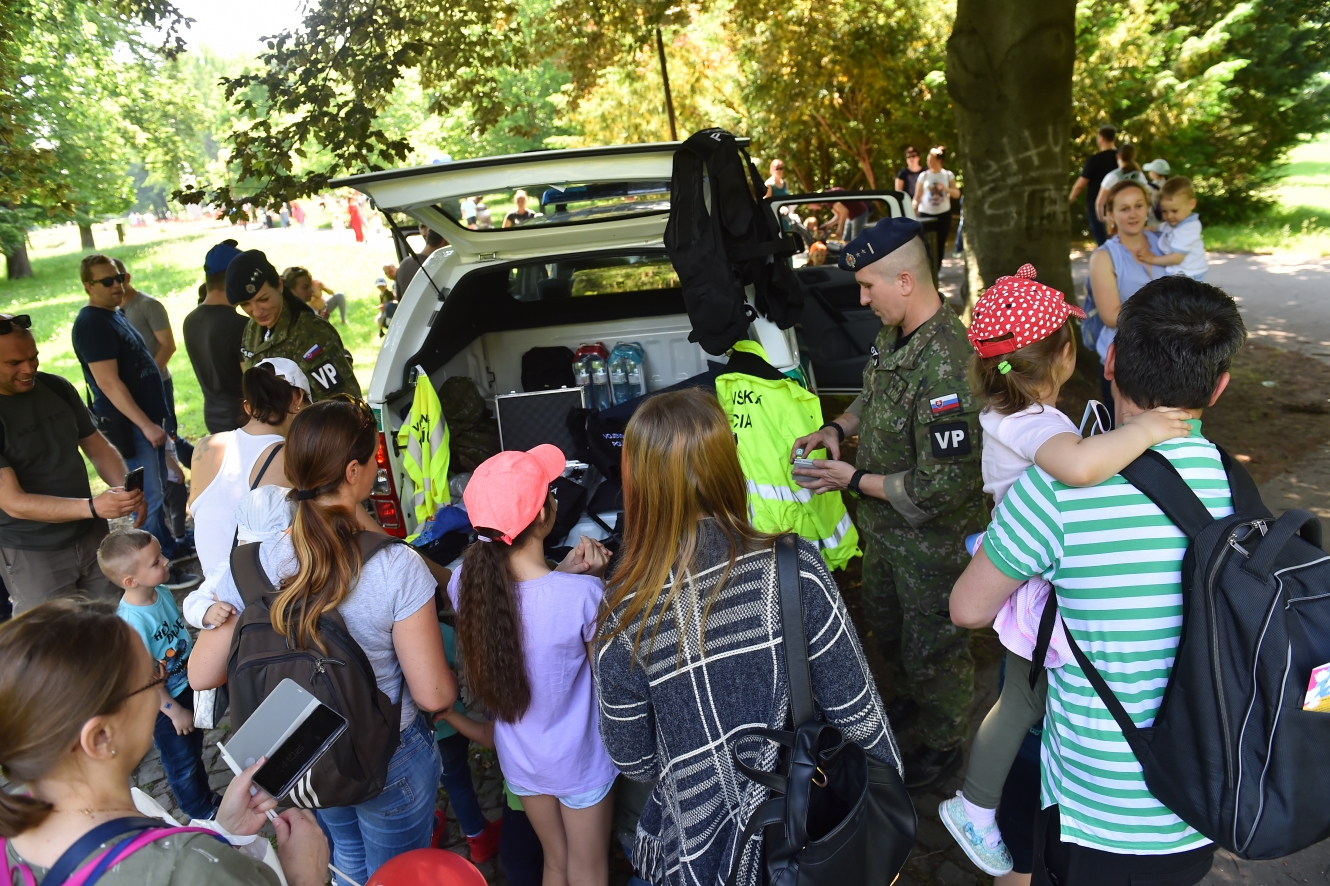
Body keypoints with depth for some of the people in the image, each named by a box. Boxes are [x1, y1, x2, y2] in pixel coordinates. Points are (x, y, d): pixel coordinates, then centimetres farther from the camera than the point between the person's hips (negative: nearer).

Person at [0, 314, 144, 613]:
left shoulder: (57, 388, 0)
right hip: (33, 554, -4)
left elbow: (97, 447, 8)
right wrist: (92, 507, -33)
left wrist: (124, 491, -12)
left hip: (92, 536, 5)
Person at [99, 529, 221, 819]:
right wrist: (174, 710, -17)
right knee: (181, 762, 16)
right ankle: (201, 813, 37)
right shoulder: (131, 621, -33)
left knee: (194, 749, 26)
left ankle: (207, 797, 48)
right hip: (163, 703, -7)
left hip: (188, 686, 7)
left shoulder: (163, 592, -11)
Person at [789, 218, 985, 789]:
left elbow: (941, 487, -33)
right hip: (884, 527, 9)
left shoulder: (945, 367, -35)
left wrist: (853, 480, -22)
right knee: (883, 621, 30)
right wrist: (836, 429, -3)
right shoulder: (892, 334, -4)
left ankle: (943, 743, 41)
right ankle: (911, 697, 57)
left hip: (932, 542, -9)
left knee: (932, 647, 14)